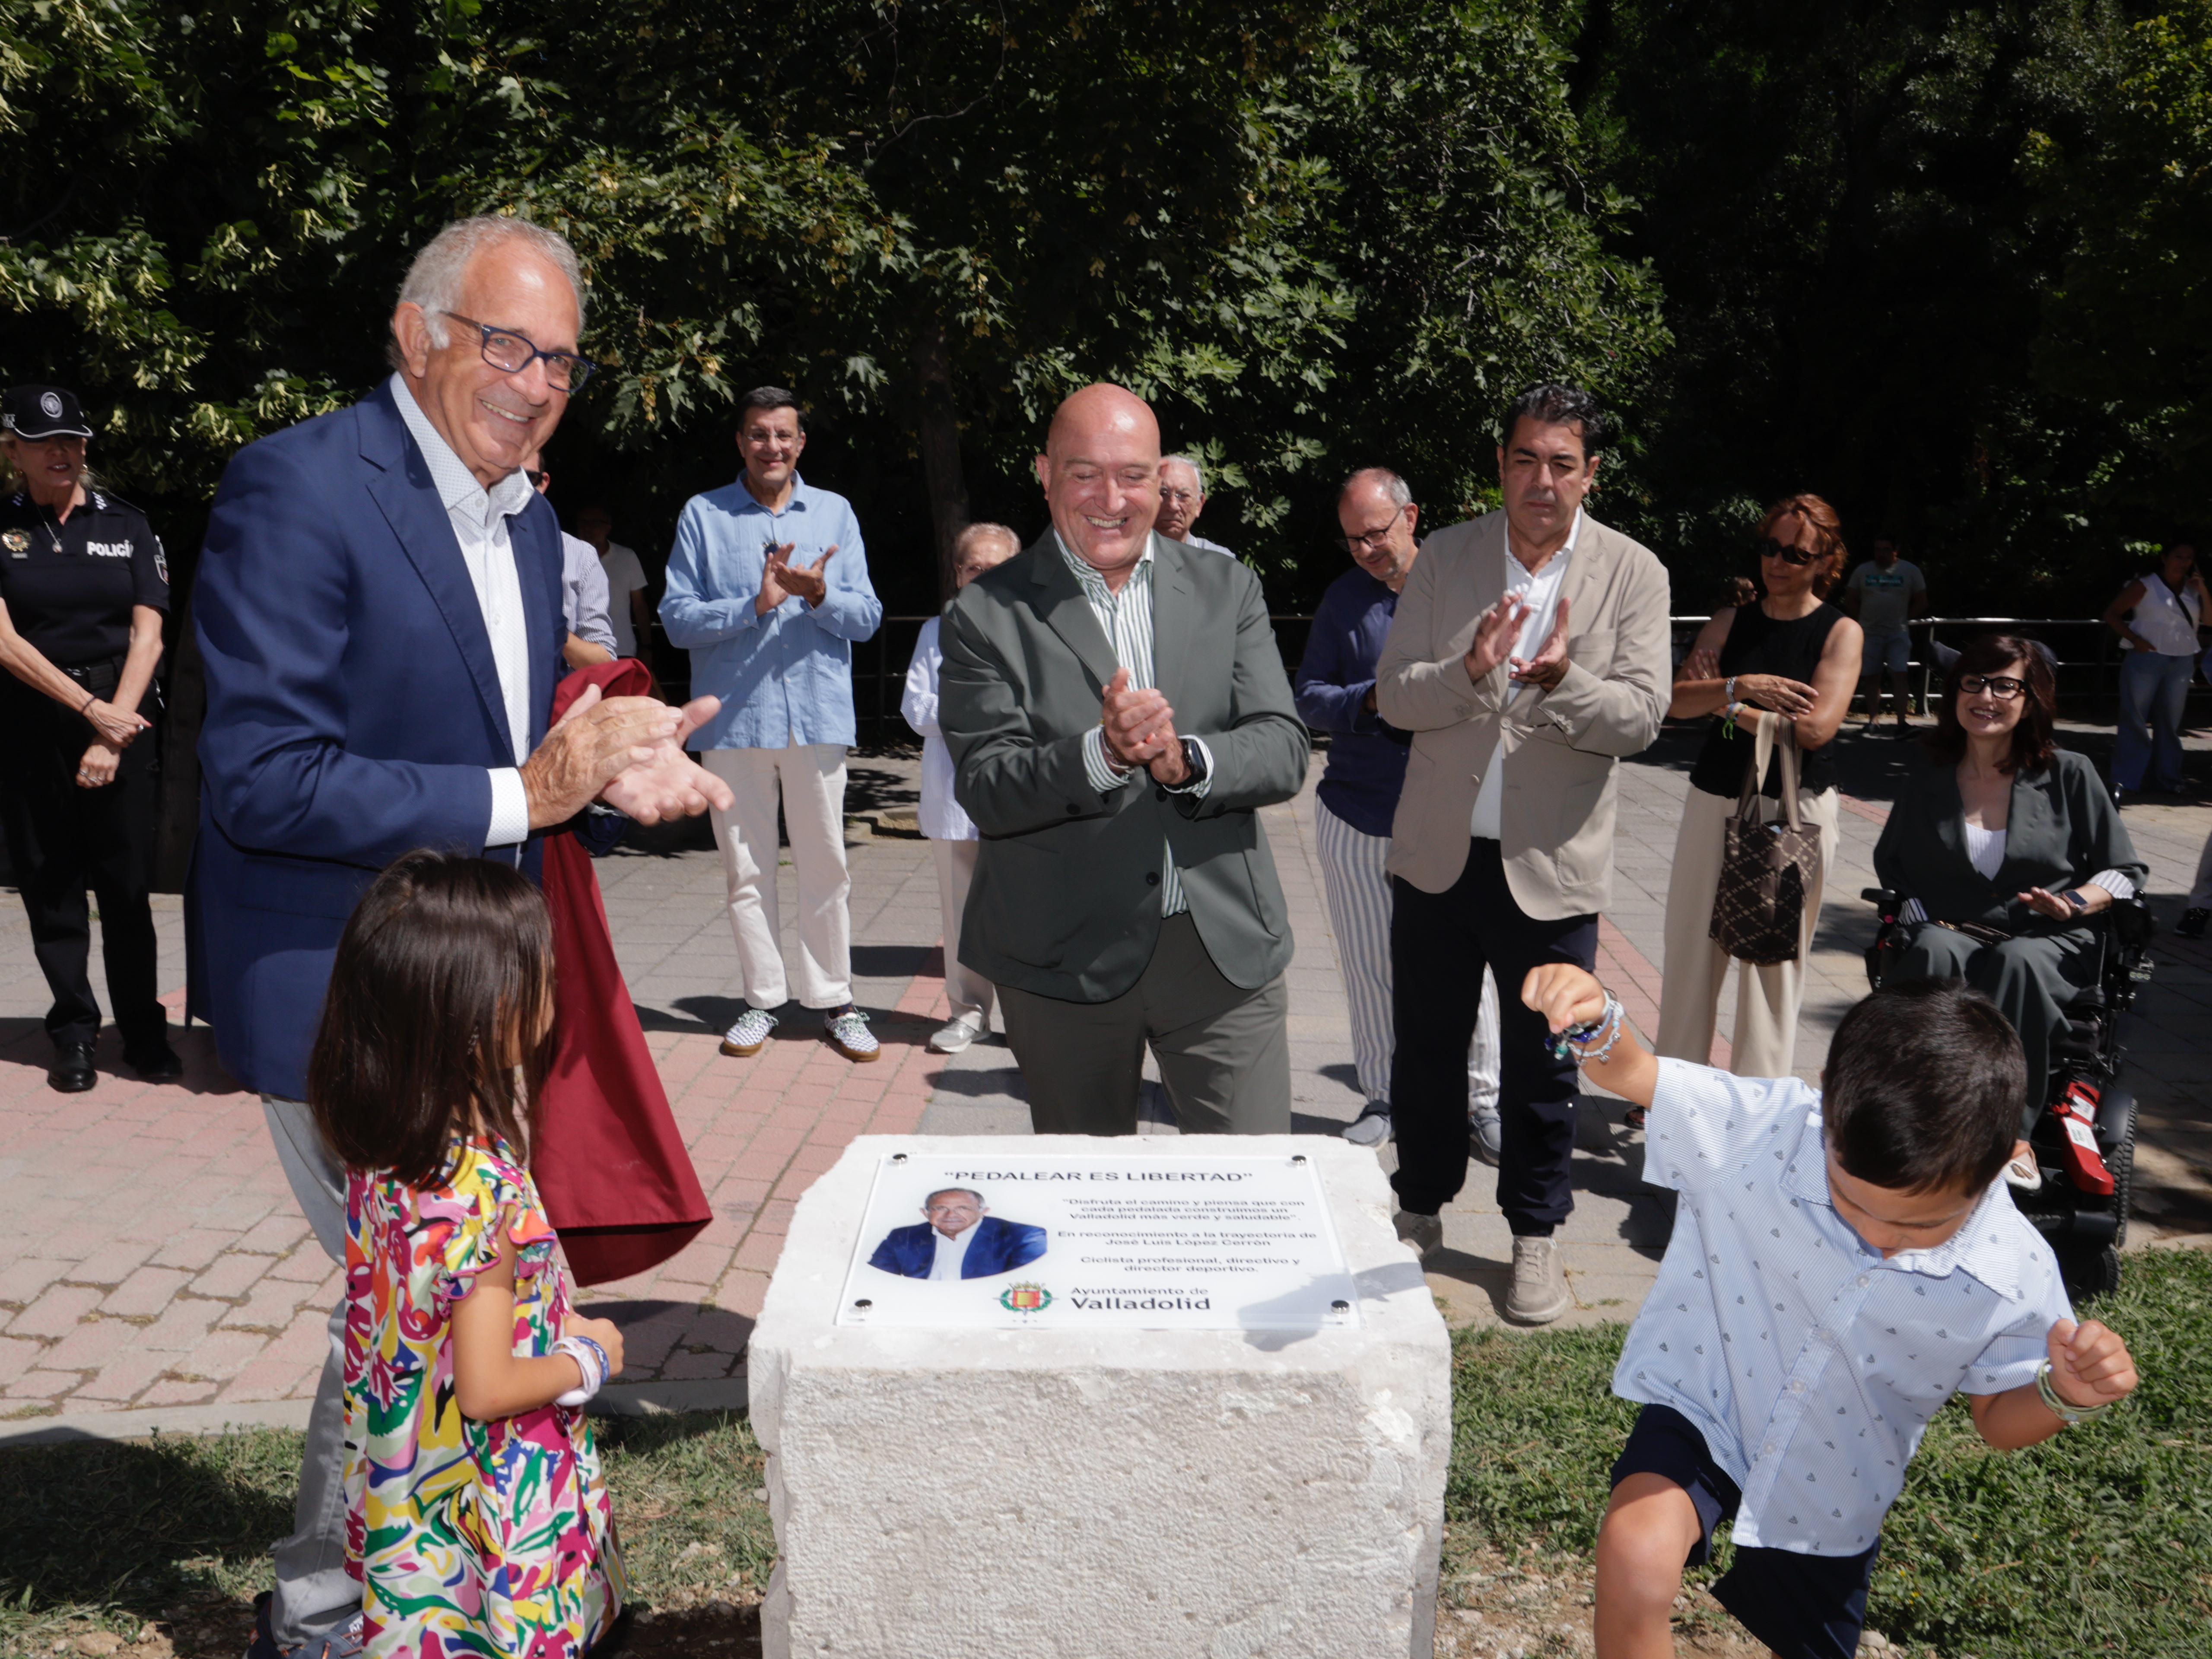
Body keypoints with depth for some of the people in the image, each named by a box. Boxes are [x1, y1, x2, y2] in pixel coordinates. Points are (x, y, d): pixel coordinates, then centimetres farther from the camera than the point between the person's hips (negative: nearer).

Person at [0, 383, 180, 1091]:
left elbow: (147, 636, 0)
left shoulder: (127, 524, 7)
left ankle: (145, 1032, 8)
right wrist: (89, 708, -13)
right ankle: (73, 1035, 13)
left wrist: (114, 731, -9)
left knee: (128, 884, 0)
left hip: (122, 716, 0)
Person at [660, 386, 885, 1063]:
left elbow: (867, 617, 3)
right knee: (745, 867, 6)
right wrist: (756, 604, -16)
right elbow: (678, 618, -3)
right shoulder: (703, 515, 5)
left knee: (825, 864, 4)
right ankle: (762, 998, 18)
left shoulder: (834, 513, 10)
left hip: (819, 714, 1)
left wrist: (820, 595, -17)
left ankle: (834, 1000, 14)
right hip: (733, 718, 0)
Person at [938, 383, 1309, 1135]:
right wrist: (1102, 754, -27)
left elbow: (1283, 750, -1)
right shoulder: (987, 615, -2)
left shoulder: (1228, 590, 7)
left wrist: (1184, 760, -22)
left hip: (1225, 951, 2)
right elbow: (984, 792, -9)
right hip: (1065, 962, -1)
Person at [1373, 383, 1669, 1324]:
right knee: (1426, 1051, 14)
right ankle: (1421, 1214, 34)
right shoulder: (1444, 557, 2)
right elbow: (1393, 695, -3)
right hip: (1437, 851, 2)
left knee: (1543, 1066, 9)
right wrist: (1469, 674, -23)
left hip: (1551, 864, -2)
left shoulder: (1633, 574, -2)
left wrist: (1562, 683, -29)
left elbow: (1641, 717, -9)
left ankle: (1536, 1238, 28)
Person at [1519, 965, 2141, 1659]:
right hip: (1707, 1417, -2)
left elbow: (1999, 1417, -3)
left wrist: (2066, 1395, -25)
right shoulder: (1764, 1128, -28)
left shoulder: (2014, 1276, -21)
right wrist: (1594, 1023, -39)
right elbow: (1632, 1073, -17)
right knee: (1636, 1553, -32)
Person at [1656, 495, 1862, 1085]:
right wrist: (1740, 687, -22)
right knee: (1692, 948, 8)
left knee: (1775, 958, 2)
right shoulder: (1730, 623, 8)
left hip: (1796, 806, -3)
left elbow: (1816, 727, -16)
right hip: (1715, 800, 4)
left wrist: (1725, 704, -9)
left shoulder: (1840, 632, -1)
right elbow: (1675, 701, -6)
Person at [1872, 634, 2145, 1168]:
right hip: (1951, 937, 1)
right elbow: (1890, 871, 20)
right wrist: (1920, 919, 0)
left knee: (2016, 963, -39)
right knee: (1931, 951, -36)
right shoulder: (1926, 787, 13)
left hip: (2049, 945, -1)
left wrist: (2076, 902, -10)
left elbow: (2126, 872, 11)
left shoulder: (2069, 776, 8)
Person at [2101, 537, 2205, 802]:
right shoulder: (2146, 585, -3)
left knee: (2169, 723, 11)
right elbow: (2112, 614, -4)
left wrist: (2203, 591, -6)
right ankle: (2124, 780, -5)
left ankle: (2167, 779, 20)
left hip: (2182, 663, 4)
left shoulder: (2193, 588, 10)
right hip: (2147, 659, -4)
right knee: (2134, 720, -6)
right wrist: (2135, 640, -14)